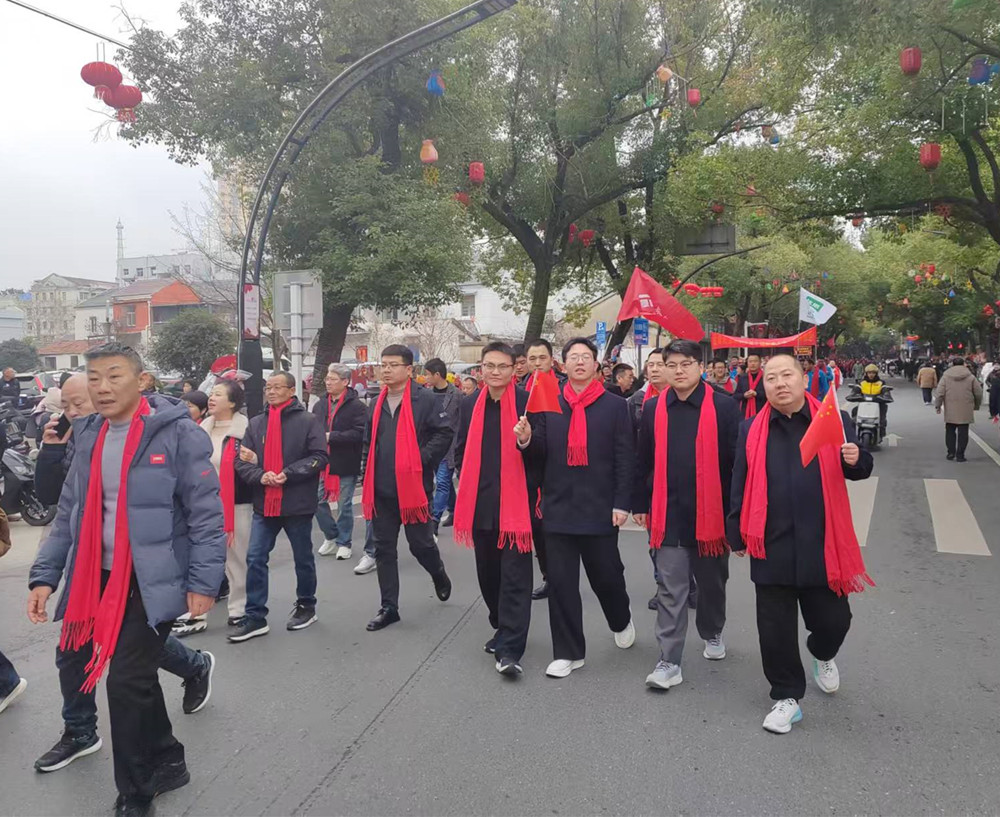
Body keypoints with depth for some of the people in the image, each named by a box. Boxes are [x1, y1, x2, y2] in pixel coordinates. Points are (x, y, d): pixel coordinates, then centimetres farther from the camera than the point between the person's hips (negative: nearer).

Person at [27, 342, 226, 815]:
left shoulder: (178, 433, -13)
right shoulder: (88, 435, 8)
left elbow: (206, 514, -13)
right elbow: (69, 513, 14)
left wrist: (203, 581, -16)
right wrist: (45, 575, 8)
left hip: (153, 581, -7)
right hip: (96, 579, 7)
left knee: (127, 683, -5)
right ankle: (165, 761, 35)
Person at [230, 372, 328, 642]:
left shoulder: (308, 421, -5)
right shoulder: (256, 423, 8)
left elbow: (319, 457, -11)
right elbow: (242, 462, 5)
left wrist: (289, 473, -20)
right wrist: (260, 475, -15)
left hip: (298, 503, -3)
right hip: (264, 504, 4)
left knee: (303, 558, 12)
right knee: (255, 559, 1)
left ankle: (306, 606, 31)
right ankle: (255, 617, 11)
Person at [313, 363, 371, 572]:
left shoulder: (356, 406, -11)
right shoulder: (320, 406, 7)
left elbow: (359, 433, -21)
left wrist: (331, 437, -22)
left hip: (346, 465, -5)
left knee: (345, 505, 8)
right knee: (318, 501, 8)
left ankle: (344, 542, 26)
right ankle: (332, 536, 30)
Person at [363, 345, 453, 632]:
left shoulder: (425, 400, -8)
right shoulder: (378, 404, 14)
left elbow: (444, 434, -11)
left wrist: (422, 460, -16)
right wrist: (371, 475, 19)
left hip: (414, 486, -6)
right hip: (382, 489, 6)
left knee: (421, 544, 5)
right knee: (384, 549, 9)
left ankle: (439, 575, 38)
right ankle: (389, 607, 19)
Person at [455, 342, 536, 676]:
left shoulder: (527, 403, -6)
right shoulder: (470, 406, 9)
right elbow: (462, 451, 20)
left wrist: (527, 441, -26)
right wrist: (473, 481, 9)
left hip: (515, 503, -5)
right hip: (481, 504, 5)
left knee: (514, 576, -4)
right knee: (488, 572, 16)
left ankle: (509, 650, -1)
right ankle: (504, 630, 36)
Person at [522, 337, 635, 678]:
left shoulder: (615, 406, 1)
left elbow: (624, 458, -2)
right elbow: (540, 457, 7)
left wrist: (622, 503, -8)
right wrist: (527, 440, -15)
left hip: (600, 508, -2)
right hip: (559, 507, 2)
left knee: (606, 575, 10)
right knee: (561, 581, 6)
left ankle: (621, 620, 43)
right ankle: (567, 652, 20)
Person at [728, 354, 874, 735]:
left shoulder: (834, 420, 1)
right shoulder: (751, 430, 3)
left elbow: (858, 468, 8)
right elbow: (739, 486, 7)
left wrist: (855, 460, -16)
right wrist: (737, 535, 7)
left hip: (822, 545, 0)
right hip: (771, 547, 1)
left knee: (832, 619, 10)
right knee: (775, 628, 8)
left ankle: (823, 656, 46)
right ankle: (787, 697, 28)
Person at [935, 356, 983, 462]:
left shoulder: (946, 376, 0)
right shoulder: (970, 377, 1)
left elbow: (940, 393, -6)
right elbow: (979, 393, 4)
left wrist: (938, 405, 1)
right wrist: (976, 406, 16)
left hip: (950, 410, 0)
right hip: (965, 410, 0)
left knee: (950, 431, 13)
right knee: (963, 432, 4)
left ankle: (951, 452, 11)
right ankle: (960, 455, 3)